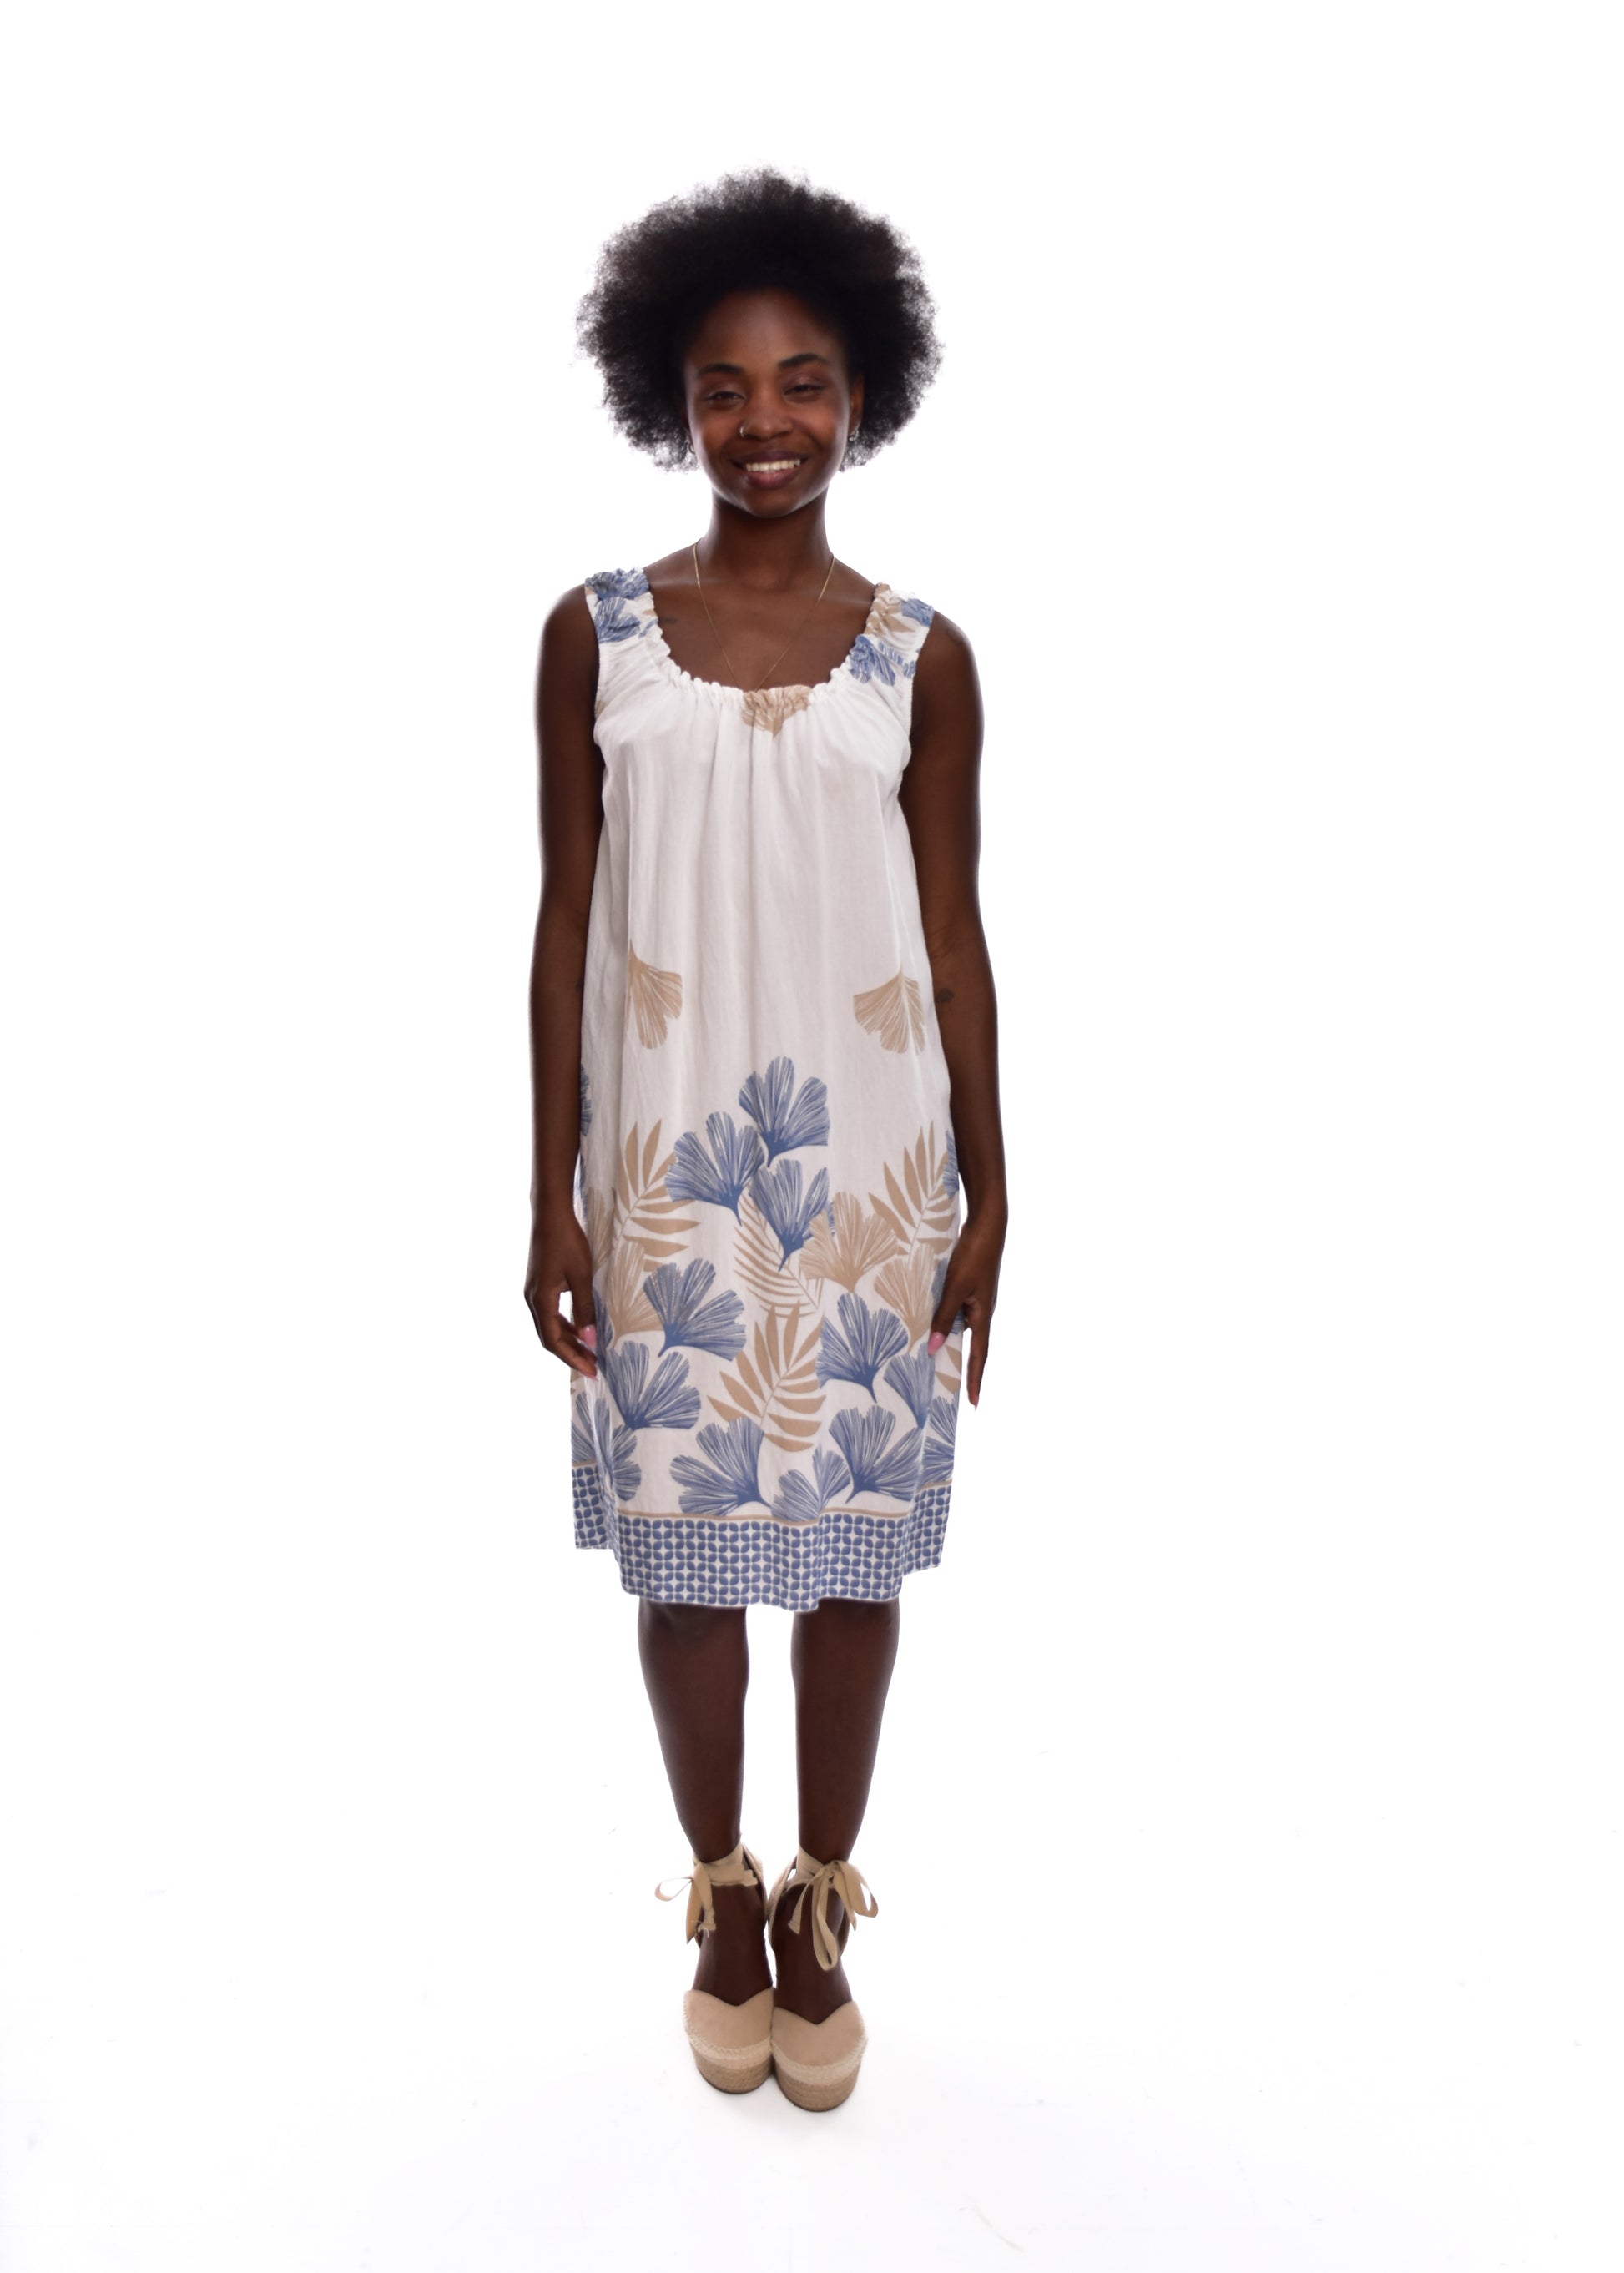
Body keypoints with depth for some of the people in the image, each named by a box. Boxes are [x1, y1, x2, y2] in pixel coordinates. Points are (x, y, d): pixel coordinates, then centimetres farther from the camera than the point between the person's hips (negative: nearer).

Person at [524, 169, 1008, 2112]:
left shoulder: (920, 657, 2)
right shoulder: (596, 634, 1)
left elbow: (953, 937, 4)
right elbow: (566, 921, 1)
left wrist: (987, 1198, 1)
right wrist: (553, 1193, -2)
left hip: (869, 1163, 1)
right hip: (664, 1164, 0)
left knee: (855, 1544, 10)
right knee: (682, 1545, 9)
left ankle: (823, 1909, 32)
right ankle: (724, 1899, 33)